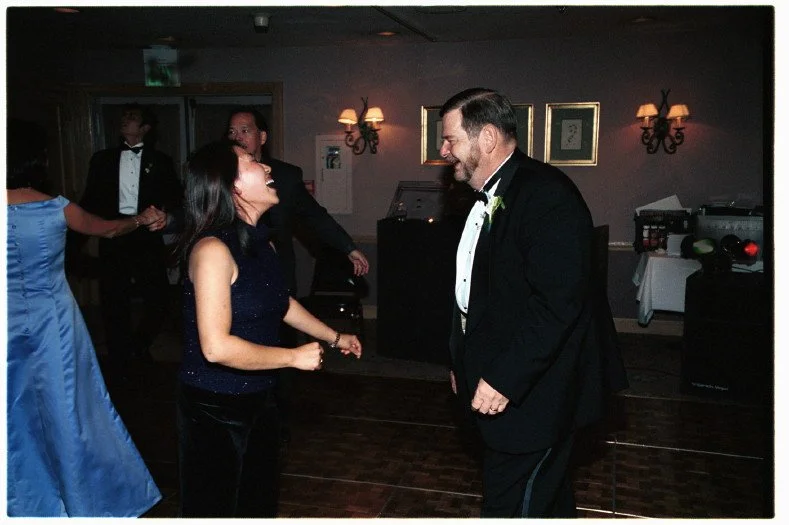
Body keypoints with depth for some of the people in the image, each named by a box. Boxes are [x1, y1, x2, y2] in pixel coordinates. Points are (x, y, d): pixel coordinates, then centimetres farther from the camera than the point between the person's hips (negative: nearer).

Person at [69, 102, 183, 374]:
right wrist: (74, 240, 4)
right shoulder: (103, 159, 11)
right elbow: (89, 201, 10)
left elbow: (175, 195, 6)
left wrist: (168, 211, -16)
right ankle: (119, 364, 22)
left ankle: (140, 342, 29)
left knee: (158, 299, -2)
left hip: (147, 237, -1)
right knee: (114, 303, 6)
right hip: (113, 238, 1)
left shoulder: (160, 161, 8)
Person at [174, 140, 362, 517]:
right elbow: (216, 347, -30)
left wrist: (334, 337, 23)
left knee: (259, 502, 23)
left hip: (258, 399, 8)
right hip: (214, 407, -8)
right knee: (214, 509, 12)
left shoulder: (260, 241, 3)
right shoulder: (213, 249, -23)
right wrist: (295, 357, -21)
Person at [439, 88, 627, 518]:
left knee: (509, 508, -1)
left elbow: (556, 304, -26)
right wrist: (465, 363, 19)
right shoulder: (487, 199, 12)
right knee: (547, 499, 24)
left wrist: (504, 379, -25)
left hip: (532, 397, -9)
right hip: (497, 385, 9)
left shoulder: (547, 196, -19)